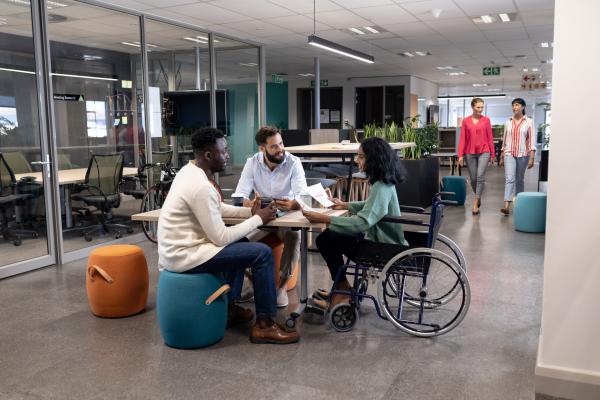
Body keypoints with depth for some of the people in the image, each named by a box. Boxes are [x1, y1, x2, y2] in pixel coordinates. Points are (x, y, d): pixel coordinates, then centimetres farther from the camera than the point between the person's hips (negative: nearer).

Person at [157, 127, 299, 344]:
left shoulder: (190, 170, 6)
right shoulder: (201, 187, -24)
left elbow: (217, 208, 18)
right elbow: (221, 238, -21)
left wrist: (249, 211, 4)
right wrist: (258, 219, -10)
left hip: (178, 248, 10)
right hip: (184, 255, -10)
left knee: (240, 243, 26)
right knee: (262, 253, -11)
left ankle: (228, 306, 29)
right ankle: (265, 325, 0)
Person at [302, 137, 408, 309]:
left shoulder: (381, 188, -25)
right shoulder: (384, 182, 5)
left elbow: (363, 222, -36)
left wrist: (324, 219, -36)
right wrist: (345, 205, 18)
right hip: (384, 241, 10)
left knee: (325, 240, -7)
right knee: (330, 235, 16)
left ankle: (343, 292, 10)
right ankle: (341, 289, 20)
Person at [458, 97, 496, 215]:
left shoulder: (486, 120, 2)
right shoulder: (466, 121, 3)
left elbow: (490, 138, 5)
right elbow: (462, 139, 2)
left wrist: (493, 154, 6)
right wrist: (460, 155, -3)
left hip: (484, 152, -1)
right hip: (470, 153, 2)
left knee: (480, 176, -15)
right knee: (473, 179, 8)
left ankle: (475, 203, -11)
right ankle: (478, 197, 33)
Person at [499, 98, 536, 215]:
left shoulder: (529, 121, 0)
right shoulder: (508, 122, 7)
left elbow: (532, 140, -4)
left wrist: (532, 158, -10)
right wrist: (501, 157, 12)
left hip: (523, 154, -1)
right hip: (509, 154, 1)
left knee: (520, 180, 10)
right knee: (509, 179, -12)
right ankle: (506, 206, -20)